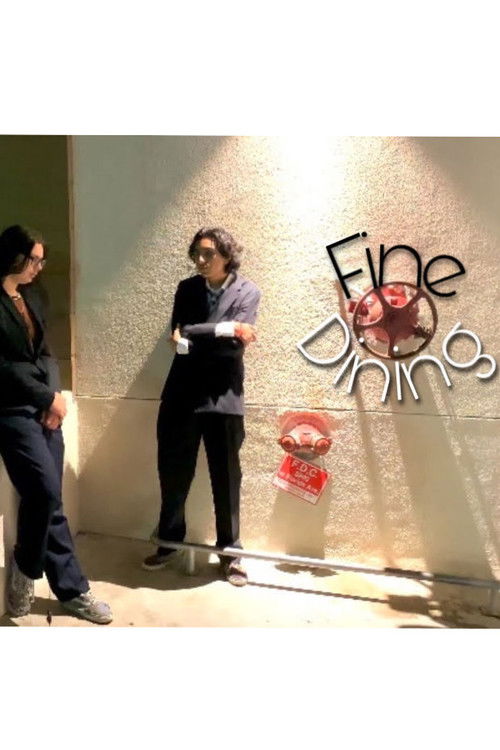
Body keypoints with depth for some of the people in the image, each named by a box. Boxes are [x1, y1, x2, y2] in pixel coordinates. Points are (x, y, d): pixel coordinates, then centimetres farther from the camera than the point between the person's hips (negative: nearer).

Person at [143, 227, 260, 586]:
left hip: (223, 396, -3)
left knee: (226, 476, 7)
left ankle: (230, 551, 23)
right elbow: (181, 333, -8)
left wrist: (193, 339, -12)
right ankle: (170, 542, 32)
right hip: (182, 394, 3)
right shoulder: (187, 288, 8)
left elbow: (237, 342, -14)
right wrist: (225, 329, -15)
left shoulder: (247, 292, -1)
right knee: (173, 472, 12)